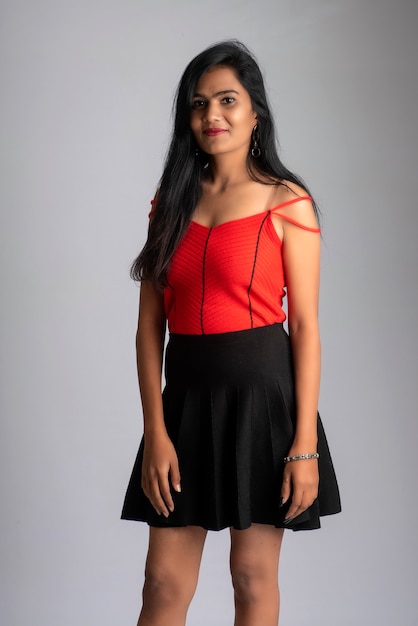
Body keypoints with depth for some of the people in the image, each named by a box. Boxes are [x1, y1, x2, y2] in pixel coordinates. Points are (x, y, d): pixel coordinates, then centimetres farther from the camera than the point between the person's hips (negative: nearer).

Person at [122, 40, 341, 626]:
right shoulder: (171, 202, 9)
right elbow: (150, 325, 4)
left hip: (261, 391, -3)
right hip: (186, 395, 3)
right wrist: (155, 432, -5)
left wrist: (304, 444, -11)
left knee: (253, 575, 8)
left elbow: (306, 326, -6)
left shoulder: (288, 203, -2)